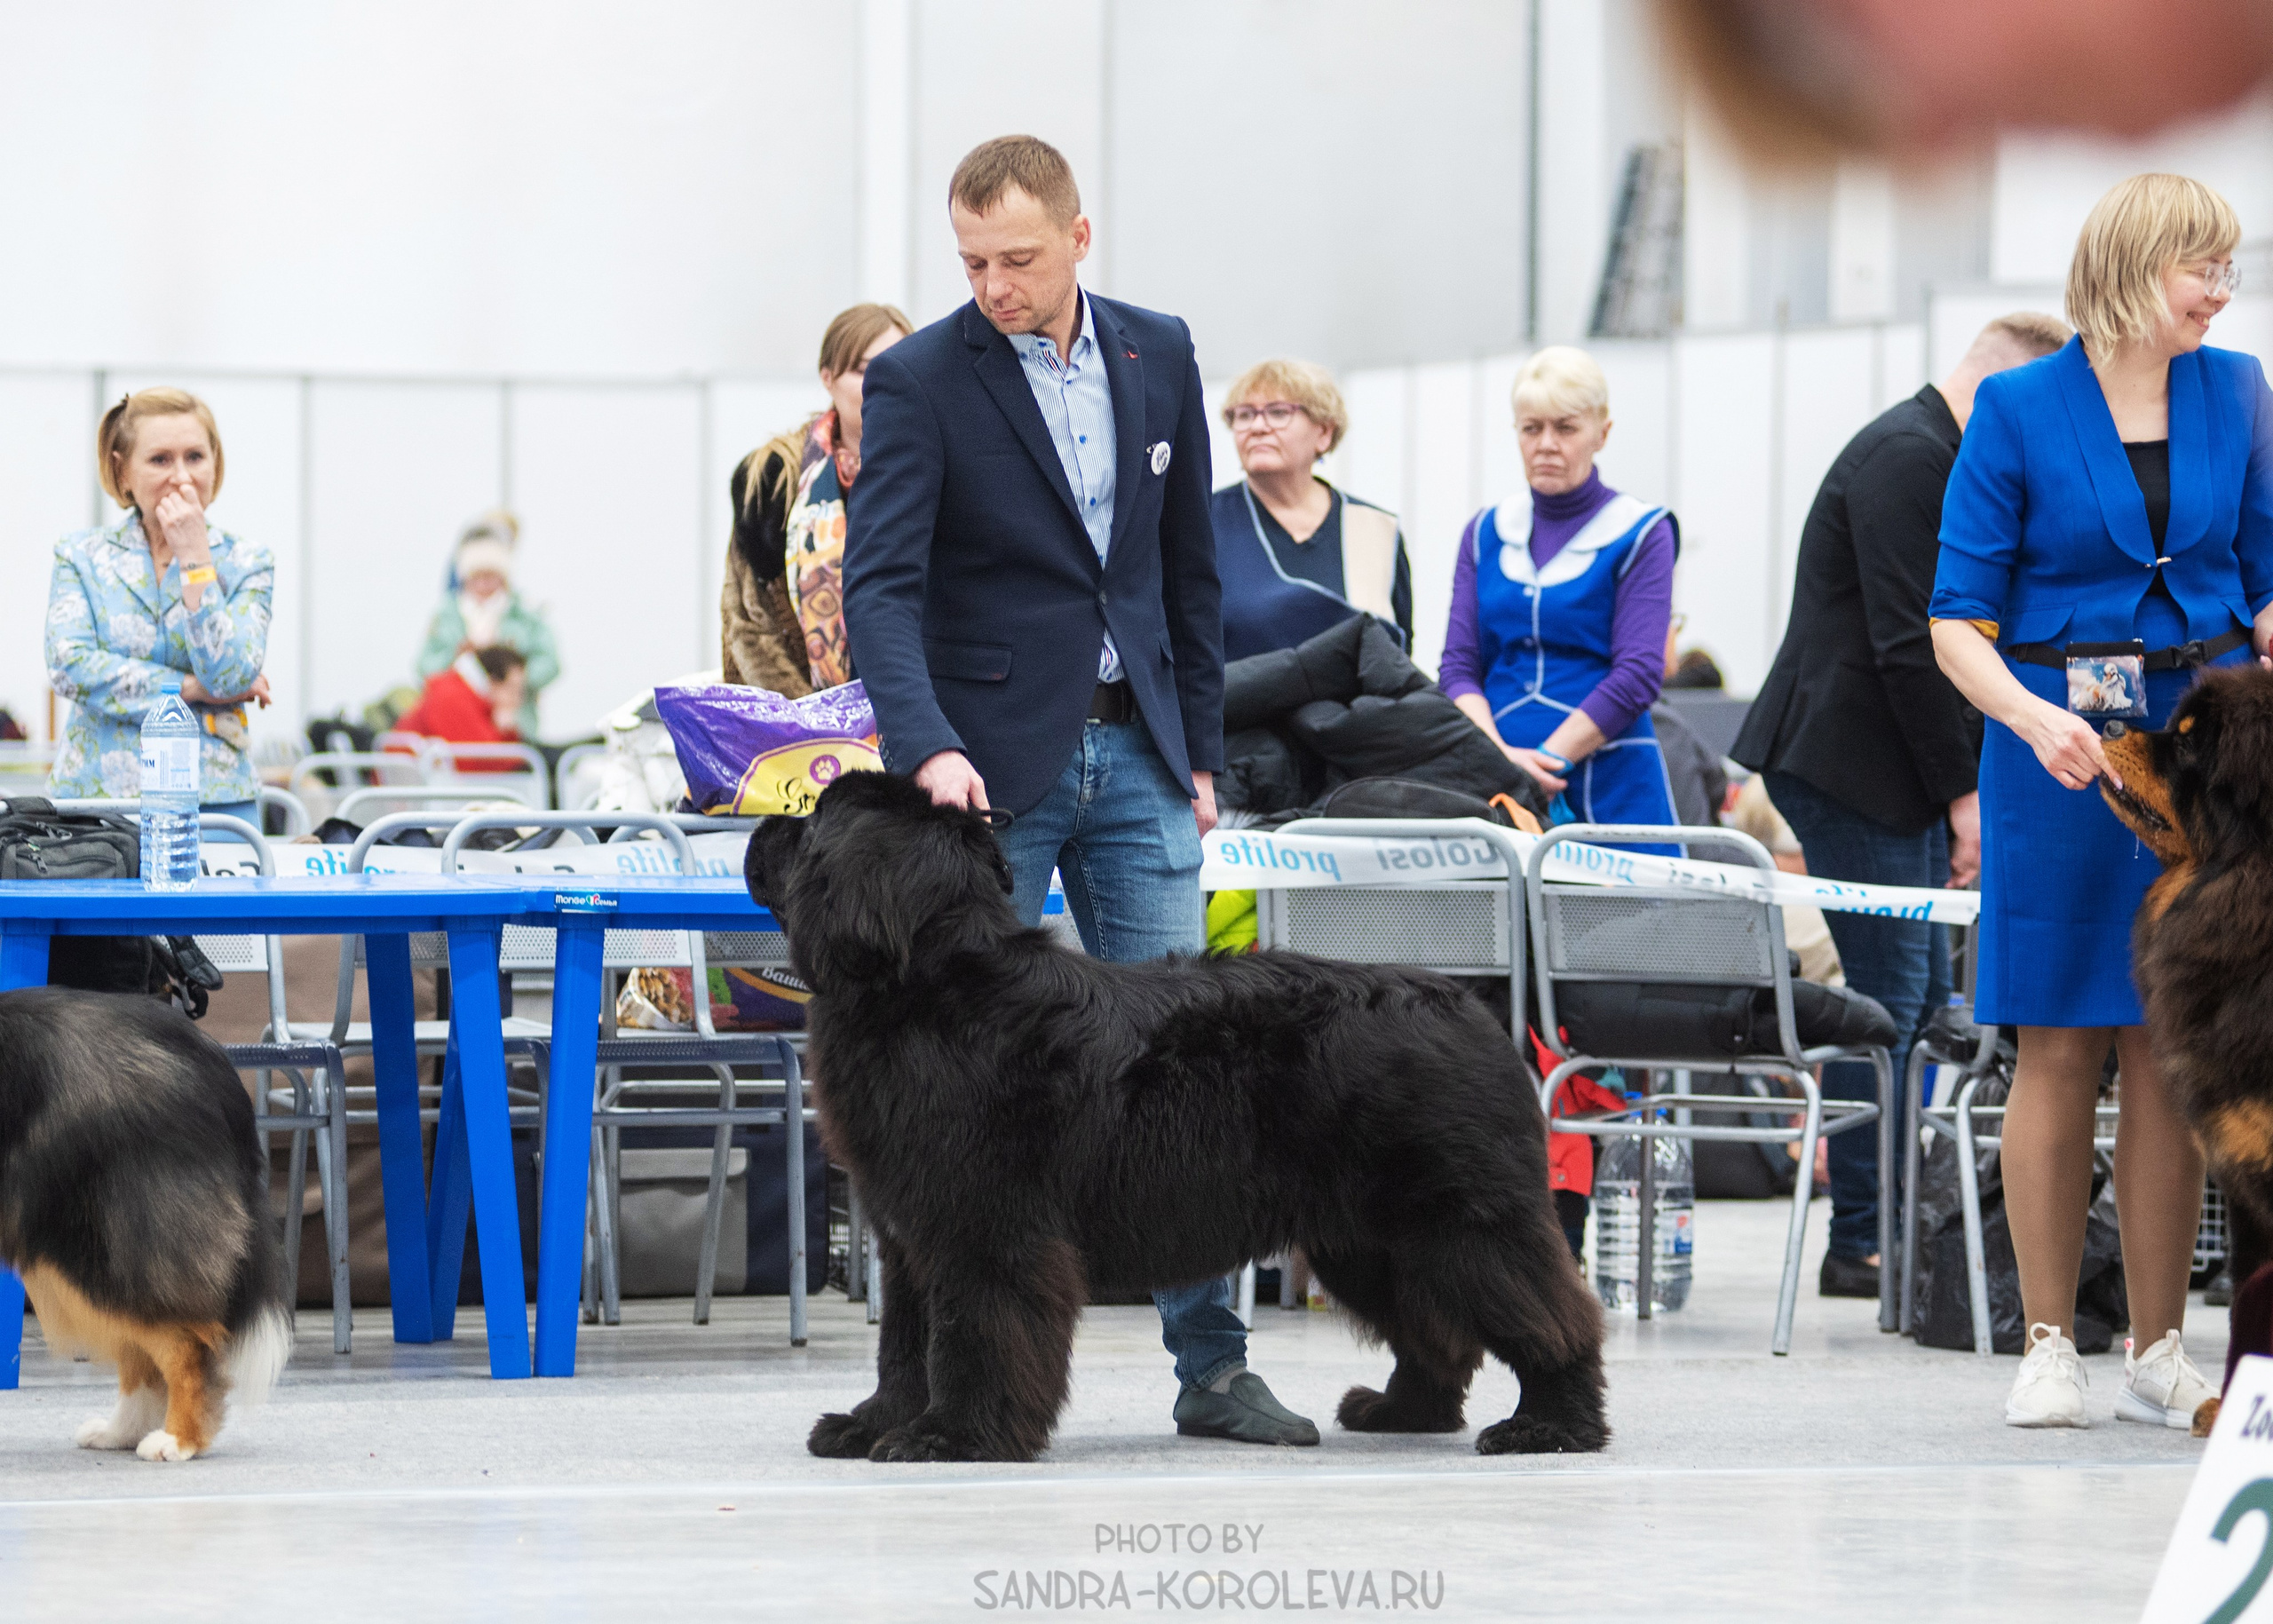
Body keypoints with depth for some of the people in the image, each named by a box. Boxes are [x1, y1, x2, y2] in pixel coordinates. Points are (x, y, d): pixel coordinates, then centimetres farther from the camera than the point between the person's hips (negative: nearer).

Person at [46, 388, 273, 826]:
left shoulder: (245, 564, 6)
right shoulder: (81, 556, 8)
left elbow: (230, 677, -8)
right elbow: (68, 665, -6)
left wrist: (194, 557, -10)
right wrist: (190, 689, -9)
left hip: (215, 800, 0)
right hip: (95, 797, 0)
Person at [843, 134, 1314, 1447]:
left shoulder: (1159, 355, 7)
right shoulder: (920, 381, -7)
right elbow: (882, 585, -15)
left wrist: (1200, 750, 11)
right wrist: (927, 746, -30)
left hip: (1134, 756, 4)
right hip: (991, 766, -4)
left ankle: (1212, 1364, 4)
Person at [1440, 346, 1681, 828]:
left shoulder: (1640, 535, 3)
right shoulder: (1486, 535, 15)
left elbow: (1638, 674, -7)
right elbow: (1458, 665, 7)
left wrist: (1545, 762, -16)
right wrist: (1499, 756, -12)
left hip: (1609, 790, -3)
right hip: (1495, 790, 3)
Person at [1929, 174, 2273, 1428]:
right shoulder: (2017, 410, -4)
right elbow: (1960, 619, -5)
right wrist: (2031, 715, -22)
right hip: (2058, 745, -3)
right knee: (2061, 1049, -2)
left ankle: (2158, 1353, 8)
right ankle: (2049, 1347, 5)